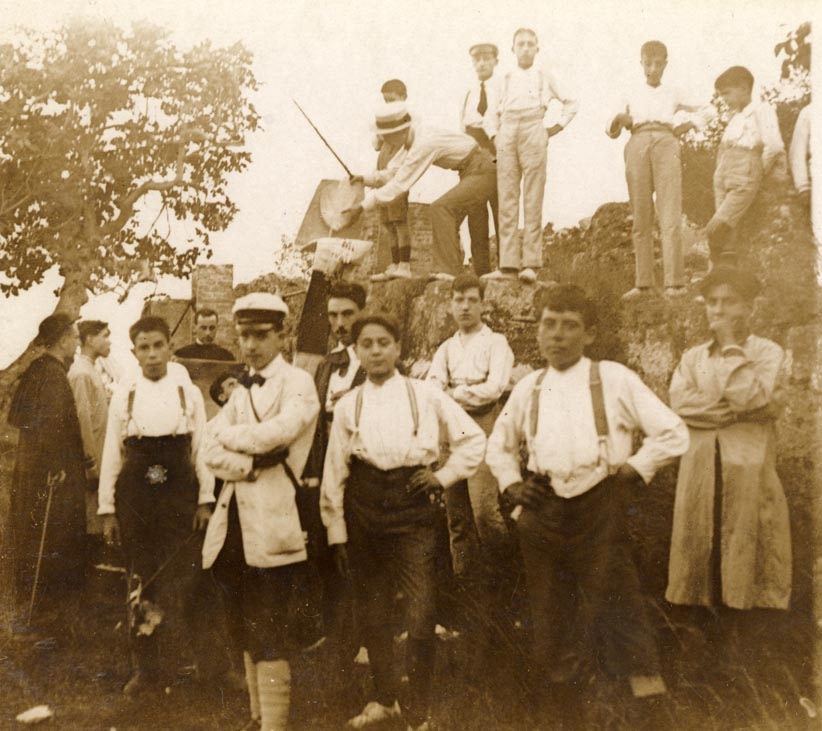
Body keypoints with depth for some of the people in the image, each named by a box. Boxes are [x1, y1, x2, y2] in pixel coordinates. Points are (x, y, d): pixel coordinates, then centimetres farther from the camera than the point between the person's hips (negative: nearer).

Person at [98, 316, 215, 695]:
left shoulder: (189, 393, 2)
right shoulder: (123, 398, 4)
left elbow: (202, 450, 3)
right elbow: (111, 455, 6)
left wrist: (205, 500, -2)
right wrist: (107, 509, 3)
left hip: (179, 493, -1)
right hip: (135, 496, 1)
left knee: (179, 578, -2)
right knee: (140, 579, 6)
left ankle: (173, 663, 11)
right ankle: (146, 666, 16)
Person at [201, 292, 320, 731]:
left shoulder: (297, 383, -2)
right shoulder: (241, 391, 19)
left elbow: (275, 433, -19)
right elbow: (212, 453, 6)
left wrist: (228, 435, -2)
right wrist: (251, 463, -12)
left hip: (272, 524, -7)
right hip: (234, 522, 7)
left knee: (268, 637, -7)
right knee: (246, 633, 14)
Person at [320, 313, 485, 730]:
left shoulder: (425, 395, 2)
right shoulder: (348, 405, 6)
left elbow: (474, 438, 9)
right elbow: (335, 472, 7)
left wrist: (444, 476, 0)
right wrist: (337, 531, 5)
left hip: (413, 506, -2)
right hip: (364, 507, 2)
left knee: (421, 616, -8)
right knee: (371, 612, 12)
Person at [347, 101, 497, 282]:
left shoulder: (423, 144, -26)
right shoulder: (414, 137, 1)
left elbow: (400, 184, -25)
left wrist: (363, 205, -23)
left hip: (482, 172, -10)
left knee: (440, 208, -22)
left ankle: (446, 270, -22)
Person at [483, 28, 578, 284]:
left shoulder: (545, 78, 15)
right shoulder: (506, 79, 20)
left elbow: (571, 103, 20)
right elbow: (496, 111, 25)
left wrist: (558, 126, 10)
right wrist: (495, 133, 9)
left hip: (533, 135, -2)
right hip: (507, 136, 2)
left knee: (532, 201, -8)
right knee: (506, 200, -5)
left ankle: (530, 263, -10)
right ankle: (508, 264, -6)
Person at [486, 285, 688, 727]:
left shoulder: (614, 380, 0)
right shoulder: (527, 389, 10)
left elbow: (673, 434, 1)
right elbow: (498, 445, 26)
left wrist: (634, 469, -4)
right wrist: (510, 484, 11)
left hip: (600, 509, -4)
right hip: (542, 513, 4)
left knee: (613, 602, -8)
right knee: (551, 613, 11)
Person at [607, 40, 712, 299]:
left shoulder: (673, 94, 25)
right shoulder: (631, 96, 25)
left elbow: (704, 111, 37)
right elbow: (611, 131, 21)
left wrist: (689, 124, 16)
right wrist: (618, 121, -2)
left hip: (666, 144, -1)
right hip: (638, 146, 1)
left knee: (670, 217, -15)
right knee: (641, 219, -5)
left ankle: (674, 282, -22)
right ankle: (643, 282, -3)